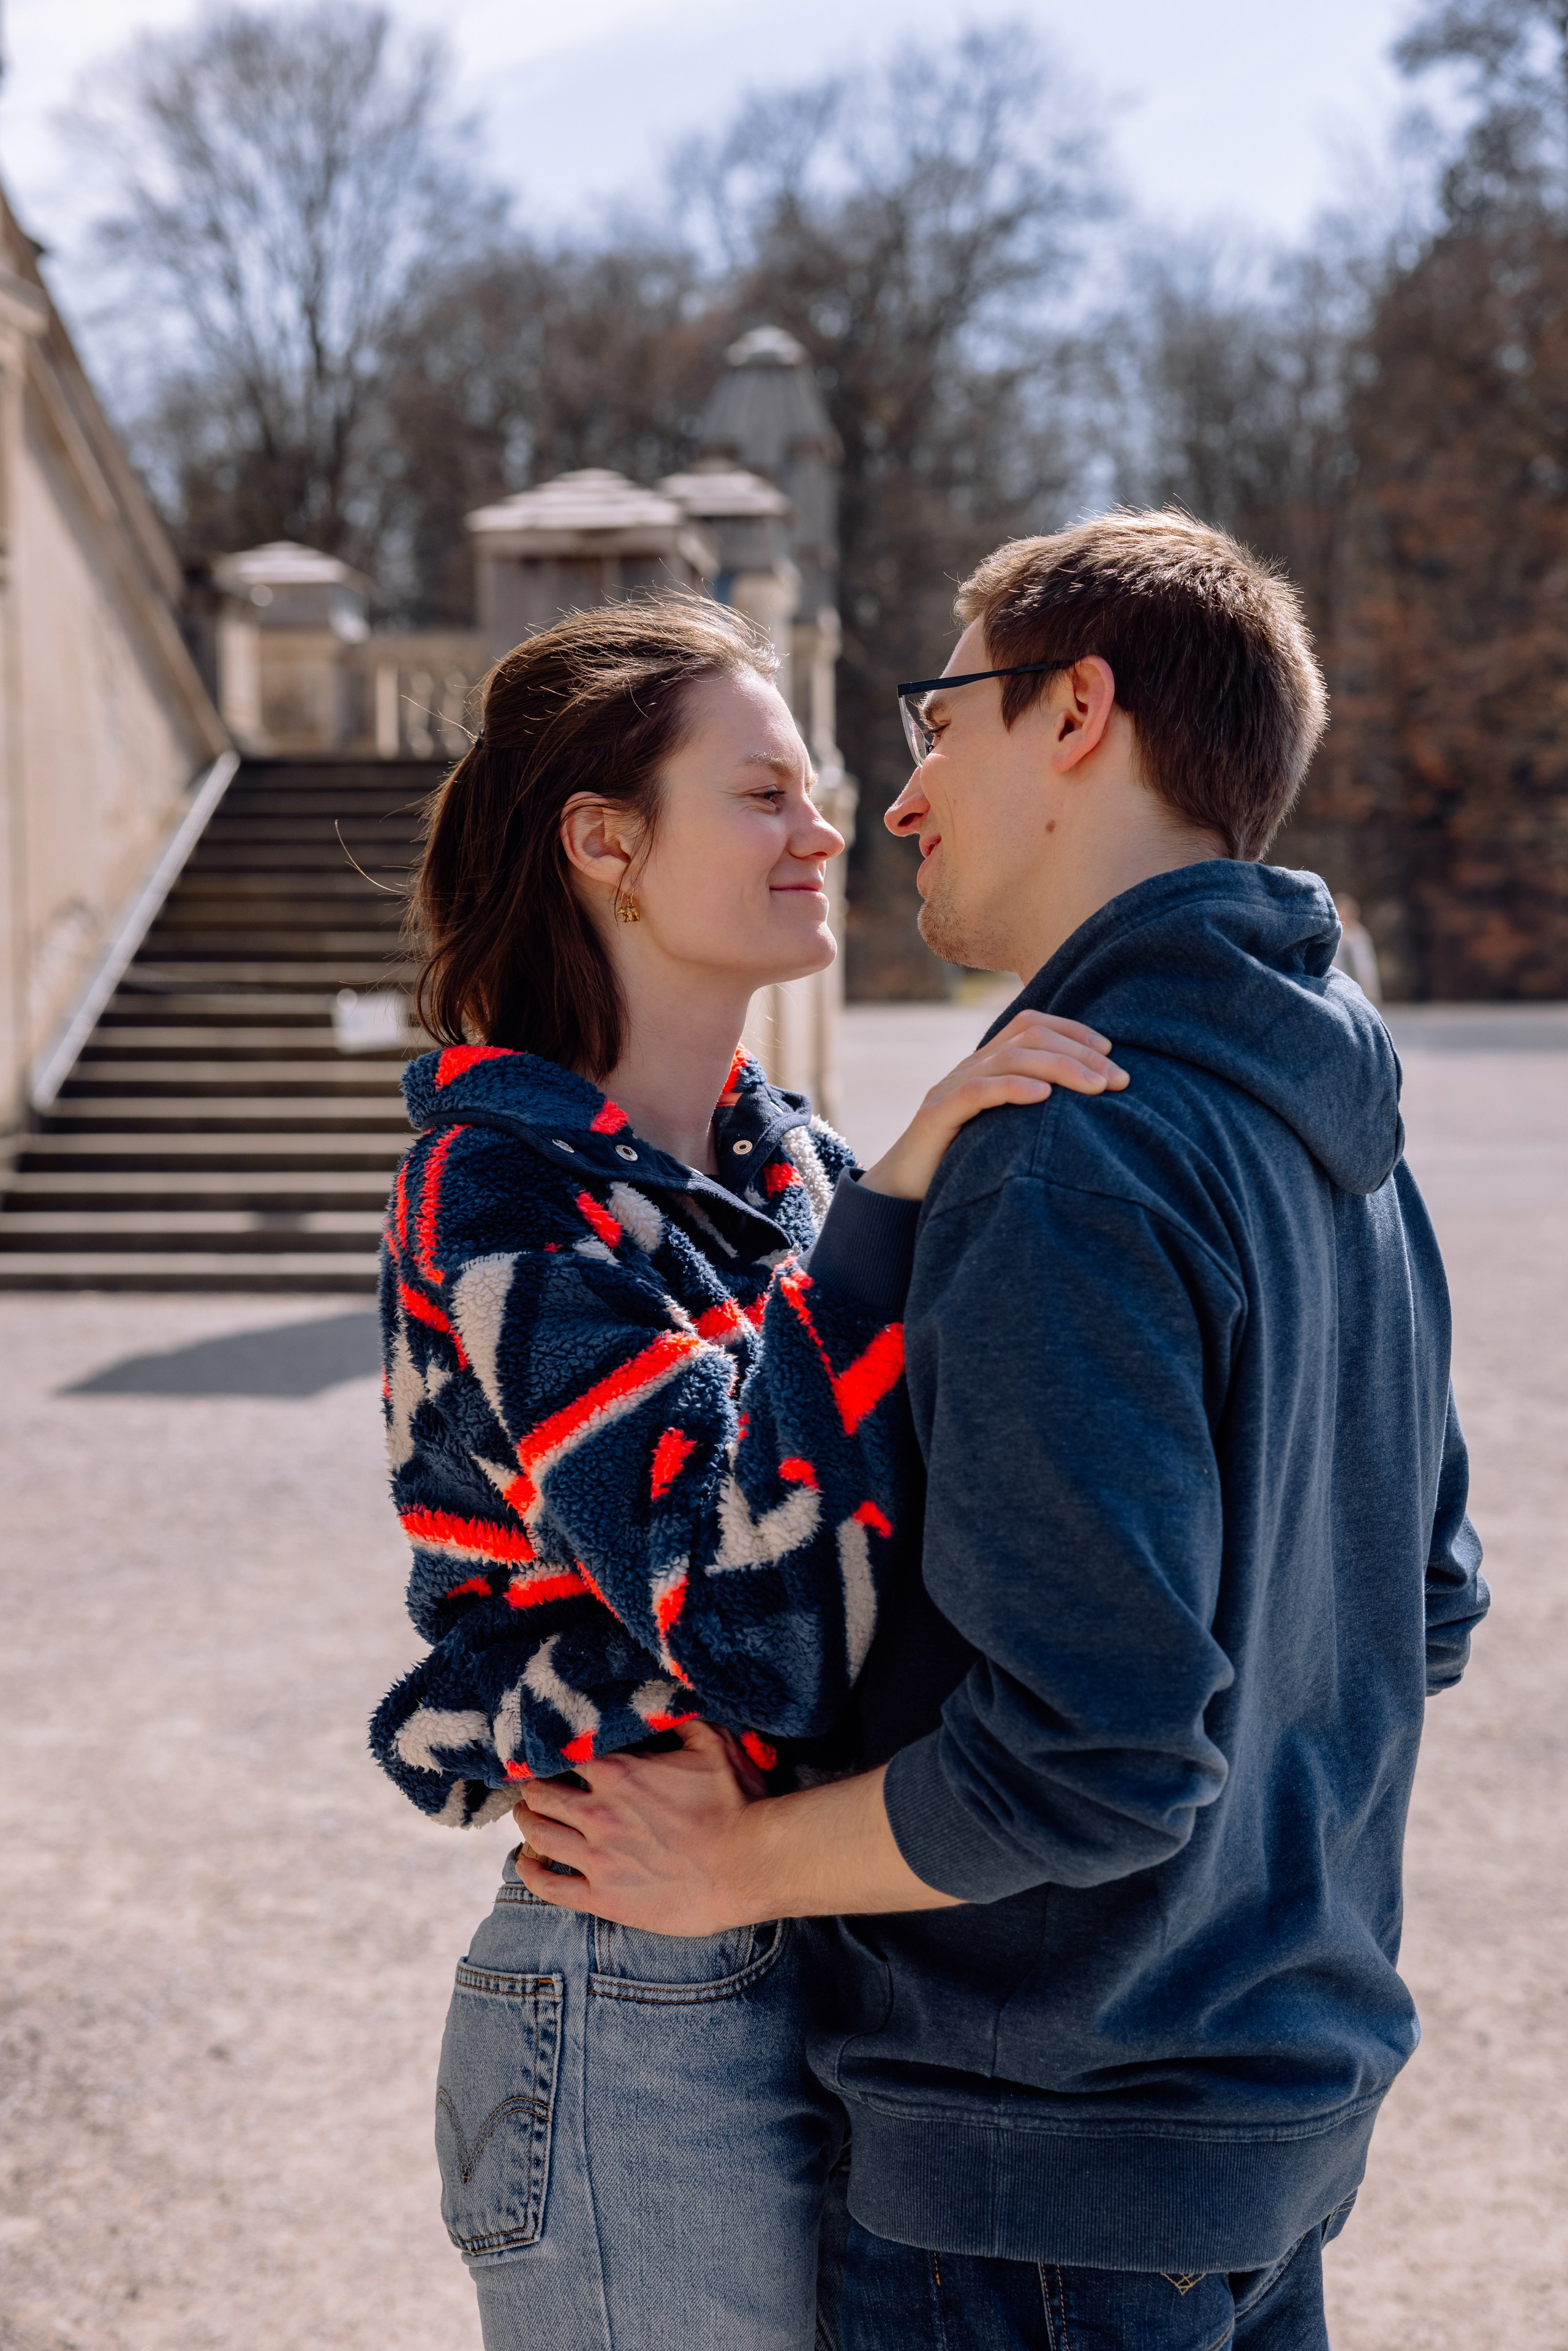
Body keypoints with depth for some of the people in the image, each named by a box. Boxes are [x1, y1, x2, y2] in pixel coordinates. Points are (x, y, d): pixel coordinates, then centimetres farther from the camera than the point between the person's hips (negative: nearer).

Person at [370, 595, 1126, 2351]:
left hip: (834, 1980, 8)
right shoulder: (499, 1198, -18)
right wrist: (888, 1211, -30)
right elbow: (761, 1629, -28)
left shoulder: (782, 1154, 6)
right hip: (650, 2029, -8)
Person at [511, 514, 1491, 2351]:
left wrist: (739, 1862, -14)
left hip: (1060, 2160, -9)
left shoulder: (1070, 1165, -24)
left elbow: (1094, 1753, -28)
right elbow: (1422, 1615, 14)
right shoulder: (1340, 1130, 6)